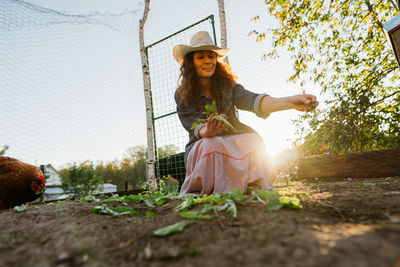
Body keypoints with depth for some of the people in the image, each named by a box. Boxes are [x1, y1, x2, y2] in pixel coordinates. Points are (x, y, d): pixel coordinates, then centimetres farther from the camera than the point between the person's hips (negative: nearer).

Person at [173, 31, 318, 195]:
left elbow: (250, 100, -18)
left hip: (233, 143, 2)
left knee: (252, 140, -30)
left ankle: (253, 192, -14)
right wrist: (207, 131, -40)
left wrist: (291, 102, -36)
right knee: (212, 146, -36)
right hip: (201, 147, -1)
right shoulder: (182, 95, -2)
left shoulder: (226, 84, 2)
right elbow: (195, 126, -14)